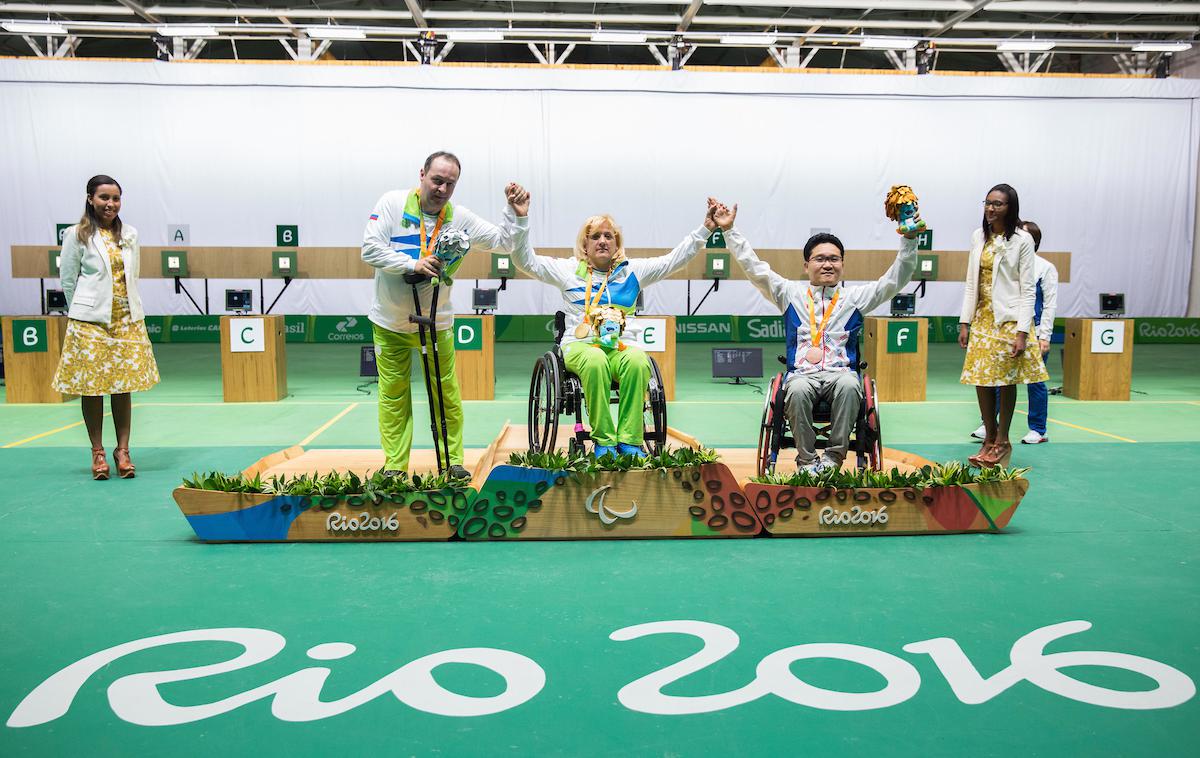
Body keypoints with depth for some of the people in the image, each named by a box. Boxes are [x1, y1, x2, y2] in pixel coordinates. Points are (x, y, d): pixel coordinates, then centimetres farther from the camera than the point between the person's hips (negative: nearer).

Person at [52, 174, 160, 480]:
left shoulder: (129, 235, 10)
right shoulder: (77, 235, -2)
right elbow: (68, 281, 1)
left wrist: (127, 308, 12)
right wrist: (84, 311, 5)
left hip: (127, 319, 3)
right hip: (90, 321, -3)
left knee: (124, 385, 3)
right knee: (92, 386, 2)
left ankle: (122, 449, 11)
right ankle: (97, 452, 11)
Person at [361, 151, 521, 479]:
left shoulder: (461, 218, -3)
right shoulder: (392, 203, -8)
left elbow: (504, 242, 0)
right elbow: (370, 249, -15)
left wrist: (515, 212, -15)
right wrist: (413, 264, -24)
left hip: (436, 322, 1)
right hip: (390, 321, -1)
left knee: (448, 393, 1)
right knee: (393, 394, 5)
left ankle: (454, 462, 14)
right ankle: (394, 467, 14)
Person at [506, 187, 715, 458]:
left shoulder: (632, 270, 17)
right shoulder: (569, 270, 14)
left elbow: (674, 260, 13)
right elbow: (526, 261, 6)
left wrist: (705, 228, 4)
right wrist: (521, 219, -7)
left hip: (620, 346, 2)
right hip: (580, 345, -1)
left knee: (638, 361, -34)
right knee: (595, 361, -38)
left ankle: (629, 441, -30)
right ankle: (603, 441, -31)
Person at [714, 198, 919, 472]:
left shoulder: (856, 296, 18)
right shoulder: (791, 293, 16)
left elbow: (895, 279, 11)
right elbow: (755, 269, 11)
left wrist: (909, 239, -1)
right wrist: (730, 230, 5)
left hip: (841, 372, 1)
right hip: (802, 374, -1)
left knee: (849, 385, -35)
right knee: (797, 389, -36)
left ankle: (833, 458, -24)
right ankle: (807, 460, -21)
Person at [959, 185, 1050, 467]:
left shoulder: (1022, 240, -6)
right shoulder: (979, 236, 8)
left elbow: (1027, 289, -8)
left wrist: (1022, 332, -14)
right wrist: (964, 322, 5)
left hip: (1009, 318, -5)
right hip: (982, 317, 5)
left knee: (1005, 380, 2)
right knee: (981, 379, 5)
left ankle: (1002, 441, 14)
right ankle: (989, 438, 17)